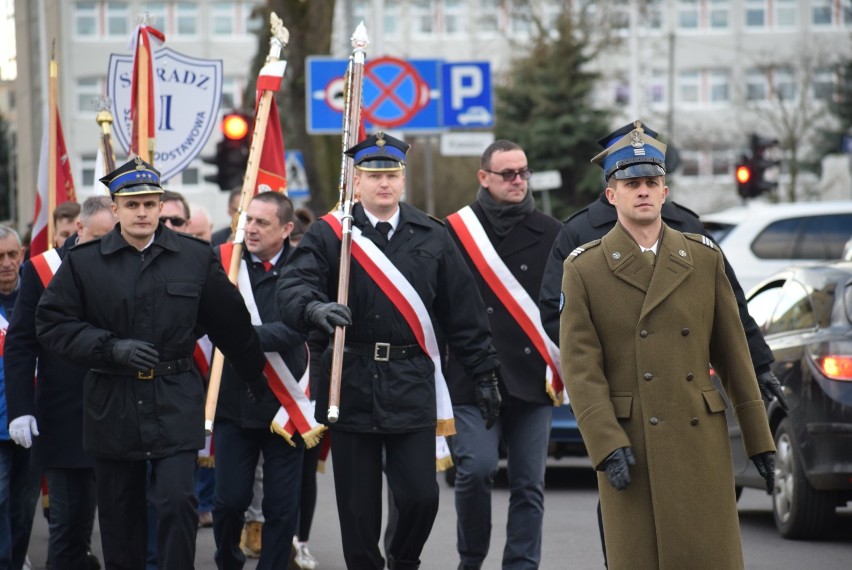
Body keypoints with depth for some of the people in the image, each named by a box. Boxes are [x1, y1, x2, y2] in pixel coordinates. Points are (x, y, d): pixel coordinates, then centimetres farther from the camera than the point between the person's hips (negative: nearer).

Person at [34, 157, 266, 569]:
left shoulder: (196, 257, 3)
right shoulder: (83, 263, 0)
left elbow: (230, 324, 10)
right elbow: (51, 323, -2)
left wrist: (258, 380, 17)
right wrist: (111, 348, -14)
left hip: (175, 403, -1)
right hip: (112, 406, 1)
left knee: (177, 502, -10)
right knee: (119, 515, 8)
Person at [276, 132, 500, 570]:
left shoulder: (432, 238, 8)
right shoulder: (329, 235, 1)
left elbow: (464, 314, 10)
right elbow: (292, 288, -14)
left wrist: (484, 375, 9)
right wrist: (316, 308, -36)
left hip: (412, 387, 1)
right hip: (352, 385, -1)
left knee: (421, 496, -3)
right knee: (357, 503, 3)